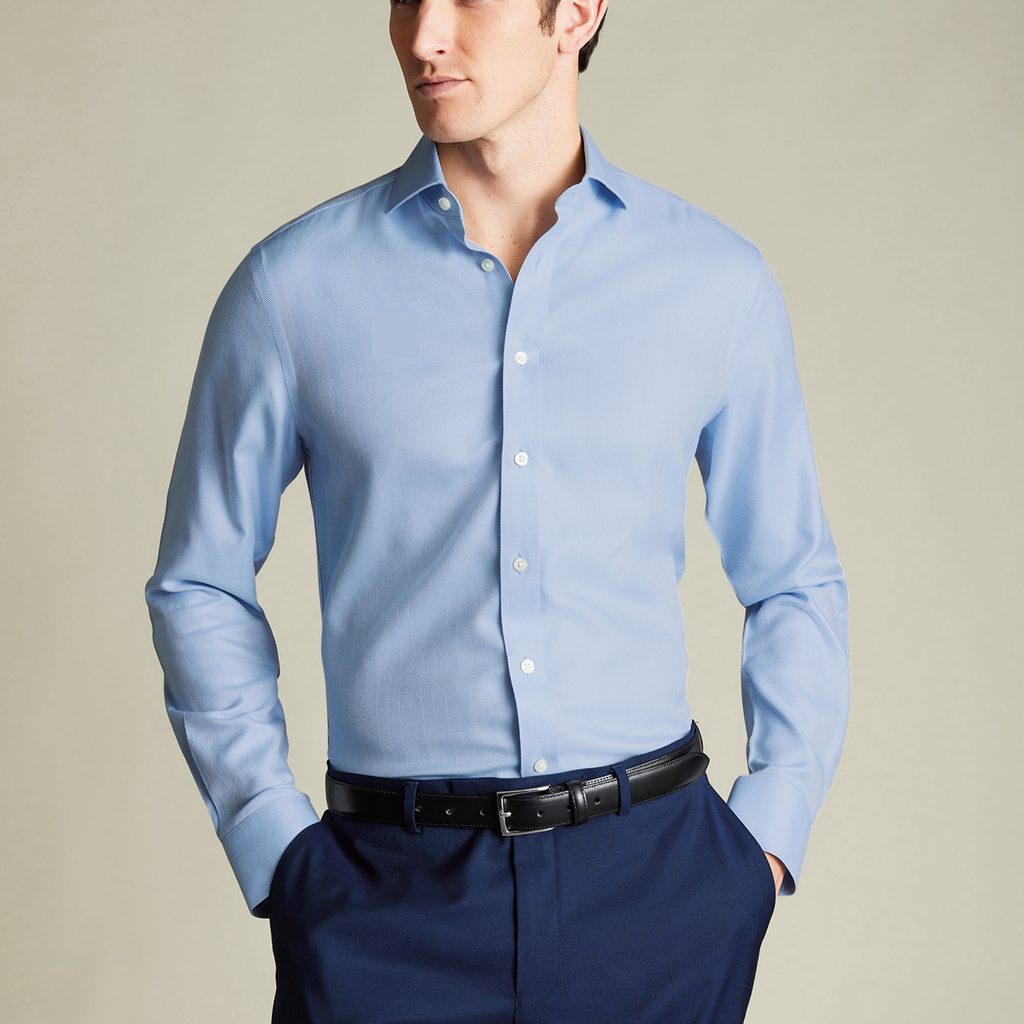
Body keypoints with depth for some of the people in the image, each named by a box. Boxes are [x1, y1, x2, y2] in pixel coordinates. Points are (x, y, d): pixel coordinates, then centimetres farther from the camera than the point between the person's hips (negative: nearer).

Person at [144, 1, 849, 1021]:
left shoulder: (718, 279, 2)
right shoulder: (292, 286, -1)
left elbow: (793, 583, 10)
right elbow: (200, 585, 6)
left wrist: (768, 835, 1)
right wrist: (273, 847, 0)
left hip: (653, 881, 1)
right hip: (392, 895, -1)